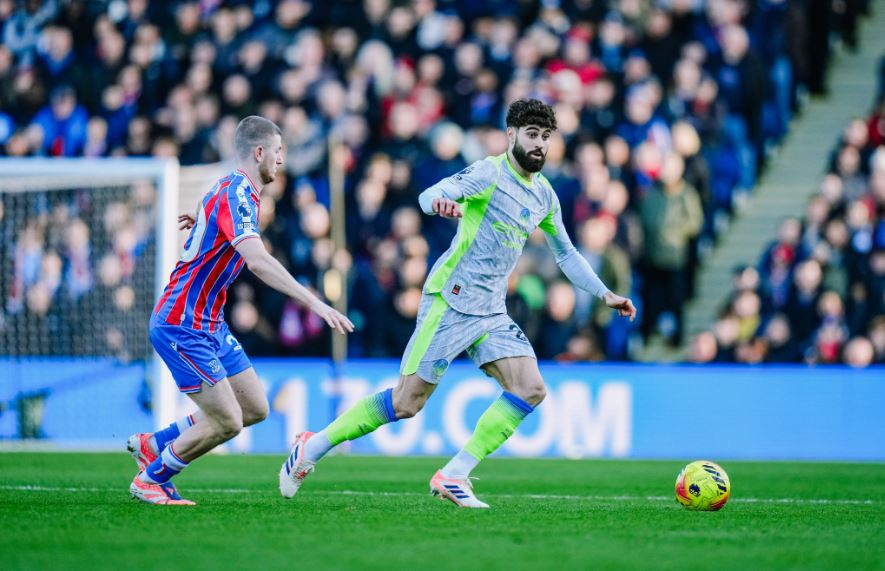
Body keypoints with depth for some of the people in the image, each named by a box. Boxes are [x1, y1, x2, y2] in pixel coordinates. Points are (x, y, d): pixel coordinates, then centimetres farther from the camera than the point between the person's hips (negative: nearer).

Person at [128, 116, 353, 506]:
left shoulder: (237, 190, 12)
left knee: (255, 408, 10)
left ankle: (152, 444, 21)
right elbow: (258, 261, -35)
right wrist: (315, 304, -39)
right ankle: (149, 479, 8)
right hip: (182, 327, -10)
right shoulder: (234, 195, -20)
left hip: (210, 324, 10)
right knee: (227, 421, -11)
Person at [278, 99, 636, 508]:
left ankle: (454, 476, -5)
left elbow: (565, 253, 27)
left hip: (490, 312, 8)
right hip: (452, 301, -8)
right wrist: (440, 202, -49)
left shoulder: (544, 195, 13)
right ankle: (312, 447, 6)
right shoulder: (490, 173, -10)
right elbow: (429, 196, -25)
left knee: (531, 389, -9)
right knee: (406, 402, -9)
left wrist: (605, 294, 23)